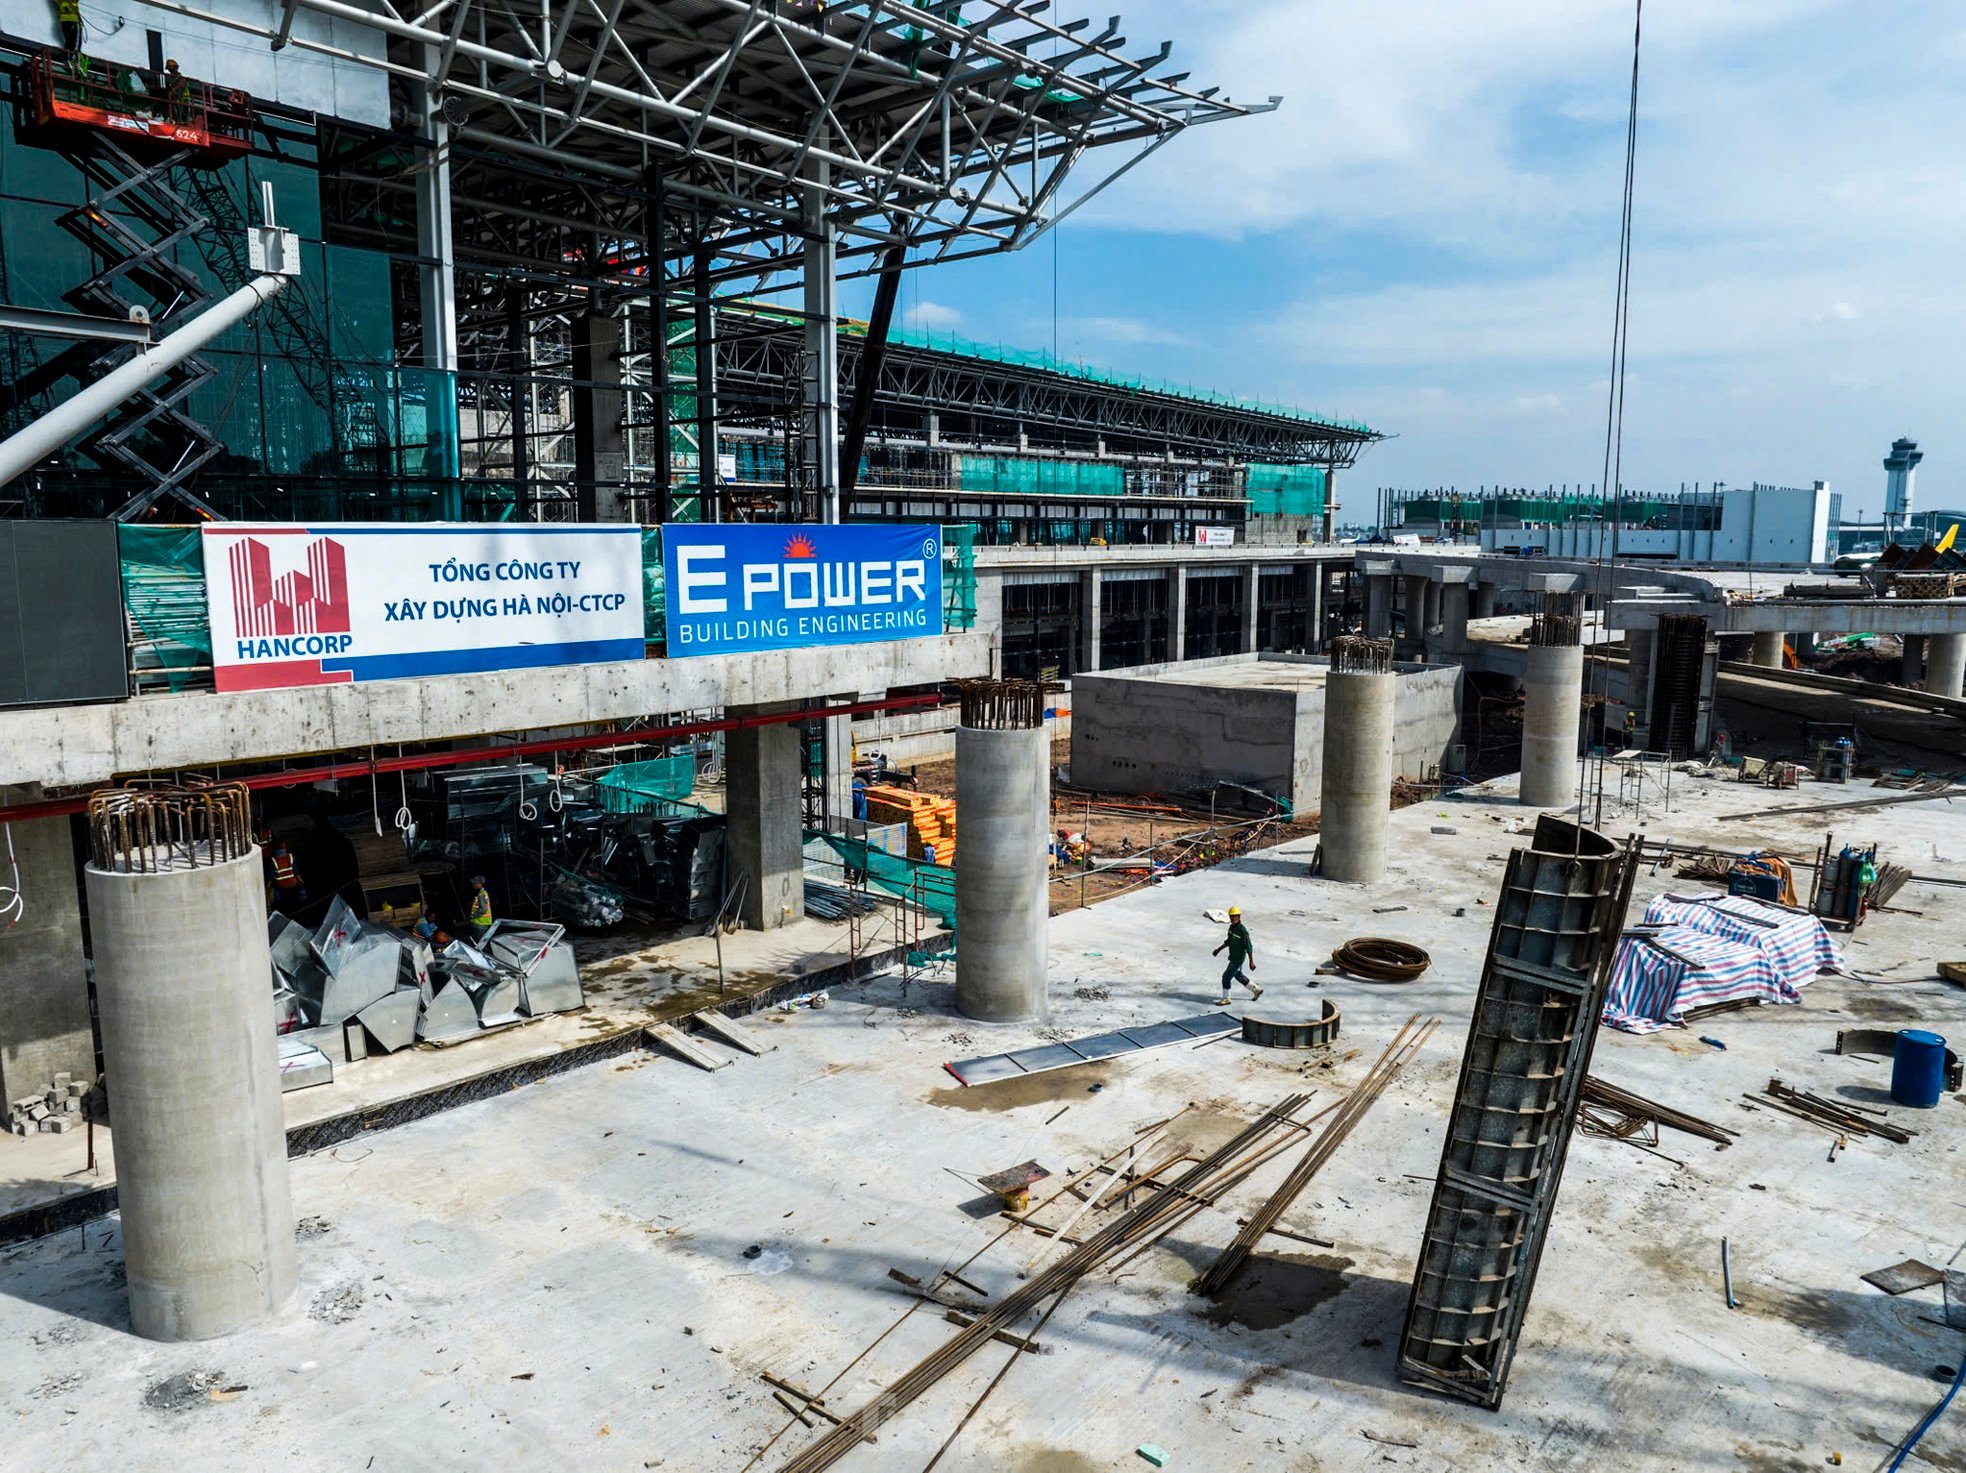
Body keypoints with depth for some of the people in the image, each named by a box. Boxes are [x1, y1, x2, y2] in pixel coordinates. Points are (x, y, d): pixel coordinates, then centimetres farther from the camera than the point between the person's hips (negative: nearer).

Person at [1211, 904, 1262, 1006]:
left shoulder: (1243, 930, -26)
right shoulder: (1232, 927, 1)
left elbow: (1249, 947, -23)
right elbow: (1229, 940, 17)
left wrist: (1251, 962, -22)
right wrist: (1219, 949, 19)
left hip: (1238, 959, -9)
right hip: (1233, 957, 9)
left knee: (1226, 977, -2)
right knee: (1238, 976, 23)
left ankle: (1225, 999, 14)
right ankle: (1256, 990, 38)